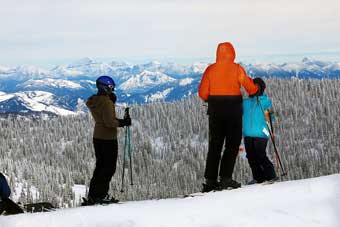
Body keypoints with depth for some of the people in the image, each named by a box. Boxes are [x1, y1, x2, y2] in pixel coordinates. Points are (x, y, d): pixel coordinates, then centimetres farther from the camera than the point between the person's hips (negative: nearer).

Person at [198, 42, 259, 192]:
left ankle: (210, 180, 7)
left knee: (214, 146, 10)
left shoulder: (210, 69, 1)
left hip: (215, 111, 3)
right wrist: (255, 89, 18)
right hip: (233, 109, -3)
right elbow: (251, 89, -4)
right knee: (232, 145, 5)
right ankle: (225, 178, -6)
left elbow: (202, 93, 0)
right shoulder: (236, 69, -6)